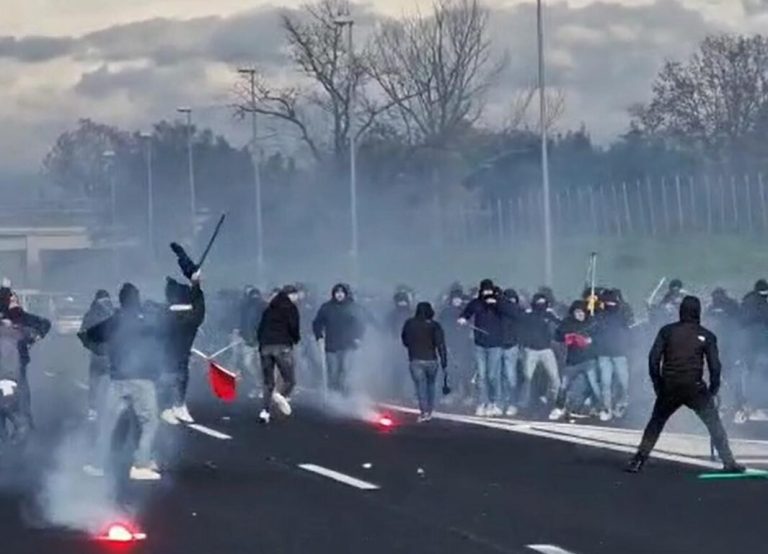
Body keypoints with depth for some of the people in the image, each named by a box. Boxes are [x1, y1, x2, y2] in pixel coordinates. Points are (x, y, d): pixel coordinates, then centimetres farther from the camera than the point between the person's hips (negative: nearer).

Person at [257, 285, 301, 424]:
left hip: (265, 346, 5)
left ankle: (266, 411, -2)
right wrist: (296, 339, 13)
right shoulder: (291, 308, 3)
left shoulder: (269, 309, 22)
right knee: (289, 379, 2)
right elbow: (294, 327, -6)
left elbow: (260, 329, 20)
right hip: (282, 346, -5)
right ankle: (282, 396, -26)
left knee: (268, 381, 9)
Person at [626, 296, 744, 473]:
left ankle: (638, 460, 8)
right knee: (714, 423, 11)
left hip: (669, 386, 1)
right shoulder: (706, 335, 5)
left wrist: (657, 384, 9)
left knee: (656, 423, 16)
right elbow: (715, 365, 0)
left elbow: (653, 358, 1)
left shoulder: (667, 331, 7)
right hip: (694, 387, -1)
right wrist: (713, 389, 11)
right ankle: (729, 462, 6)